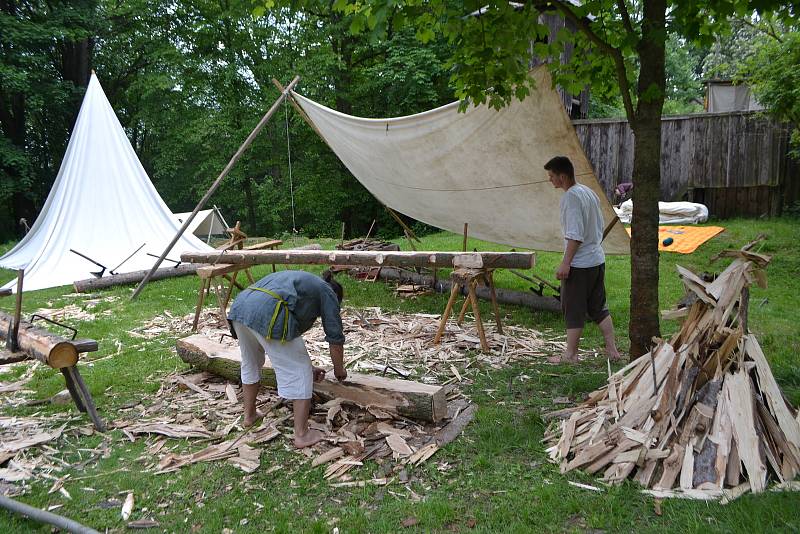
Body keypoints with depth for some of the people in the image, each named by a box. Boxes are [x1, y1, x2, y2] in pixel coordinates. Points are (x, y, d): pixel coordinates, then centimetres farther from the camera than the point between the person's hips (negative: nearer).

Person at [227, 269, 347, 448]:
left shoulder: (302, 280, 37)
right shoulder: (327, 293, 18)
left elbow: (292, 333, 41)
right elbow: (335, 338, 14)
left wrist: (307, 366, 45)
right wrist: (339, 370, 29)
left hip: (239, 306, 8)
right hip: (268, 314, -8)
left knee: (250, 364, 30)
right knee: (299, 373, 7)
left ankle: (249, 415, 46)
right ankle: (301, 434, 11)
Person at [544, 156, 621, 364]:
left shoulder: (571, 196, -17)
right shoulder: (589, 192, 12)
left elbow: (575, 235, -23)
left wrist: (565, 263, -21)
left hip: (579, 264, -9)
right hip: (597, 259, 9)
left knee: (573, 309, 1)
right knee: (598, 307, 16)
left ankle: (570, 354, 10)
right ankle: (612, 348, 20)